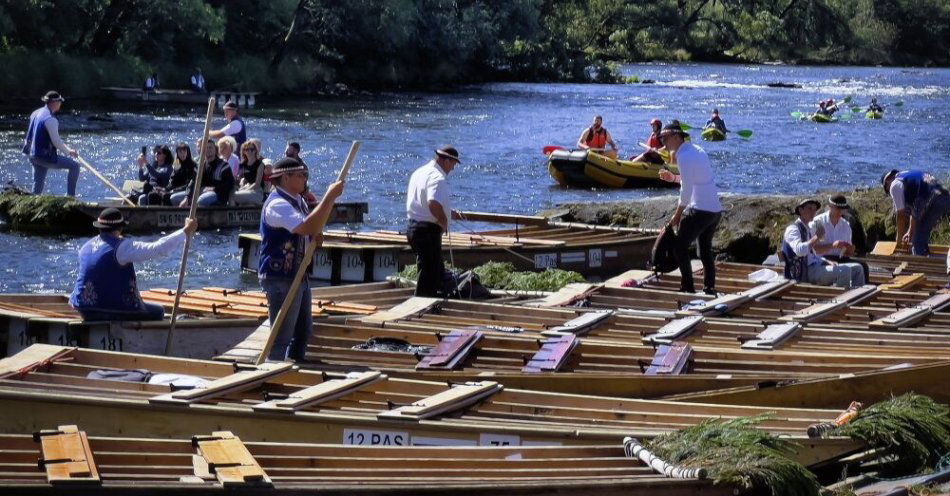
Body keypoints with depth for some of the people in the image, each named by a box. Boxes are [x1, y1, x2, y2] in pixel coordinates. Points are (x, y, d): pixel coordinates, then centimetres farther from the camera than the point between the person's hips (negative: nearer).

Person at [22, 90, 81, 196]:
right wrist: (69, 151, -3)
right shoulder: (51, 119, -18)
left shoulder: (36, 113, 10)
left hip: (33, 155, 9)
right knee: (75, 166, -3)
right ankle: (70, 196, -2)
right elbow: (56, 141, -18)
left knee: (38, 185, 15)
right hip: (45, 156, -9)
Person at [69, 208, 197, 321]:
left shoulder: (87, 246, 8)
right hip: (114, 311, -7)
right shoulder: (122, 247, -15)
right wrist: (186, 231, -11)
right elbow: (159, 248, -17)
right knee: (157, 312, 12)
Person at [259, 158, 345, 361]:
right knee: (282, 337, -4)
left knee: (303, 331, 19)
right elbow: (307, 227, -33)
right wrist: (330, 197, -30)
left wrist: (316, 235, -4)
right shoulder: (277, 205, -20)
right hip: (280, 279, -10)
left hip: (298, 276, 10)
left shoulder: (298, 201, 12)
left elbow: (311, 231, 22)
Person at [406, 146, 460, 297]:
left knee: (437, 269, 23)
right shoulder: (438, 178, -18)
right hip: (429, 230, -10)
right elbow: (434, 203, -35)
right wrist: (444, 222, -19)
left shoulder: (419, 172, 14)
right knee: (429, 273, -4)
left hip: (414, 226, 10)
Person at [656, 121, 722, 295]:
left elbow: (686, 191, -16)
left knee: (680, 246, 0)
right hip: (716, 209, 9)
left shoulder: (684, 156, -14)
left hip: (699, 209, -9)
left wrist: (677, 215, -8)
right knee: (706, 249, 18)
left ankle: (688, 288, -1)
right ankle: (709, 288, 20)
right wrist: (673, 178, 19)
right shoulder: (697, 150, 14)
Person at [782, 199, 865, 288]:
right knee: (844, 270, -28)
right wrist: (817, 237, -20)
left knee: (856, 268, 3)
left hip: (817, 266, 10)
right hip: (805, 272, -10)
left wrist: (828, 262, 9)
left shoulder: (809, 230, 23)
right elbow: (800, 251, -27)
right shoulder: (793, 229, -7)